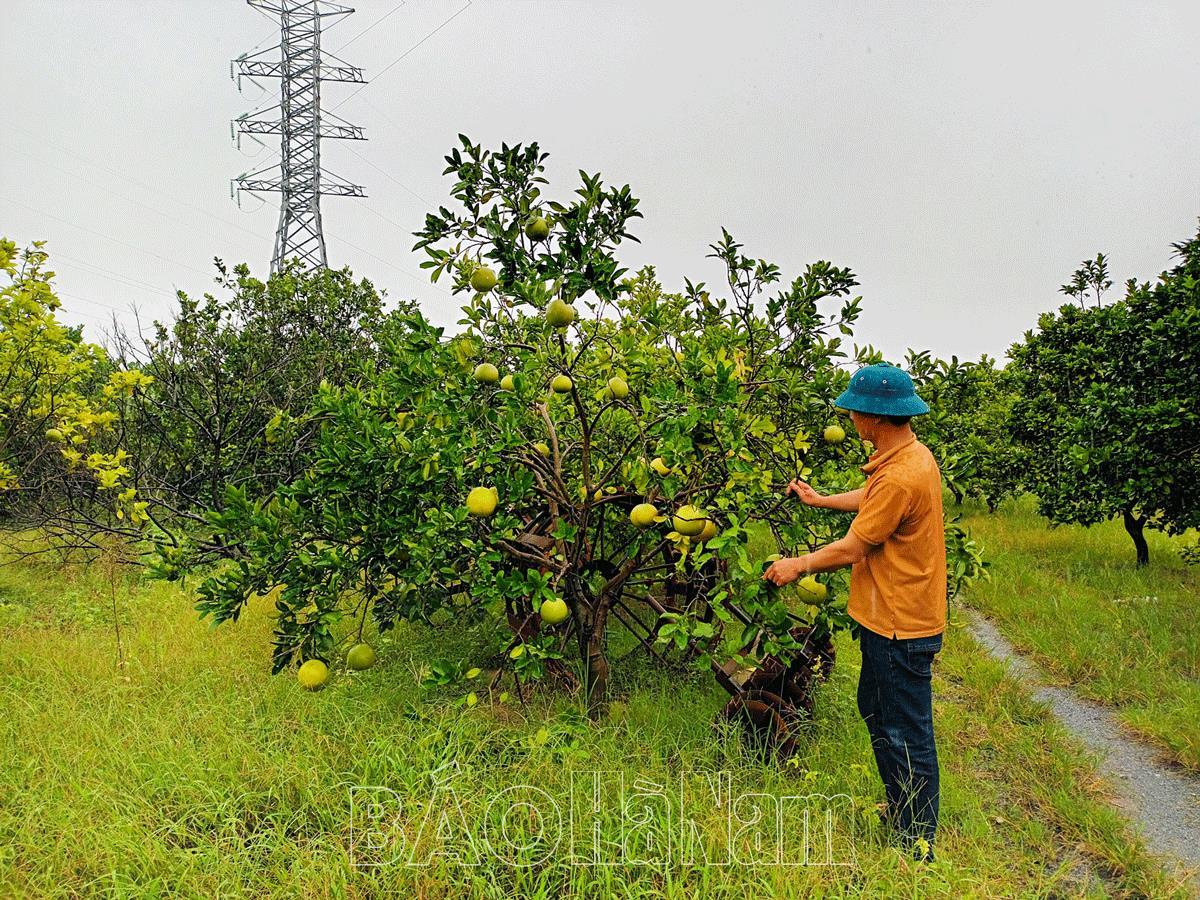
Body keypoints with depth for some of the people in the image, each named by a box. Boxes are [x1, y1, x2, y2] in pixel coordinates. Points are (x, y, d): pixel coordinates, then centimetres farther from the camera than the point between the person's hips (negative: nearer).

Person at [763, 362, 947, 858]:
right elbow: (872, 498, 24)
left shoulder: (900, 477, -27)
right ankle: (900, 812, 39)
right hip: (891, 617, 11)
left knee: (907, 736, 3)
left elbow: (851, 549, -20)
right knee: (875, 709, 24)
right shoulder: (913, 455, 5)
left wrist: (798, 565, -5)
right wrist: (820, 500, 32)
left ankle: (917, 846, 18)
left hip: (900, 627, -10)